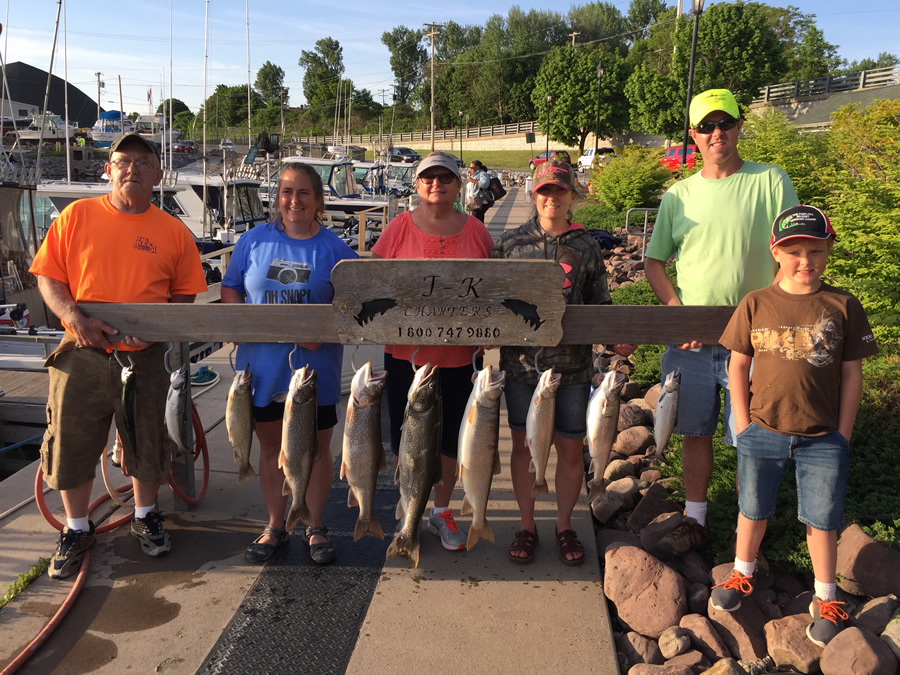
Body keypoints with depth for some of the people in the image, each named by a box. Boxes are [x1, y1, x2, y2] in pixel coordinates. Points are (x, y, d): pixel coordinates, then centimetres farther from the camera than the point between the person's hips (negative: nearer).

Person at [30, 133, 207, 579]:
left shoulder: (174, 232, 1)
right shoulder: (76, 216, 0)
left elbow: (184, 294, 5)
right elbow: (48, 278, 2)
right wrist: (74, 317, -16)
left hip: (145, 357, 0)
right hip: (83, 354, 0)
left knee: (147, 443, 13)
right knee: (72, 443, 9)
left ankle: (145, 517, 38)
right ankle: (77, 529, 31)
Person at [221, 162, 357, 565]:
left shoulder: (334, 248, -1)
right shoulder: (254, 240, 4)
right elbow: (230, 287, 10)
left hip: (315, 367, -1)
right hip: (262, 363, 2)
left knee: (317, 446, 8)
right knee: (271, 445, 13)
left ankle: (316, 528, 26)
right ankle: (275, 526, 29)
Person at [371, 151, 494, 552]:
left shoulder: (475, 231, 3)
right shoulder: (400, 227, -2)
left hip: (458, 354, 2)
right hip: (407, 351, -1)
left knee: (449, 436, 13)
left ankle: (441, 512, 32)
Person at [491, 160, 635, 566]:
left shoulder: (586, 248, 4)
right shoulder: (510, 243, 3)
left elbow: (599, 307, 8)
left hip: (572, 365, 0)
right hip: (521, 362, 0)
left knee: (570, 449, 8)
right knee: (523, 445, 9)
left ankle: (564, 525, 28)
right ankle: (527, 525, 26)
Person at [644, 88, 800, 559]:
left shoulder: (771, 182, -1)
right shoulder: (679, 194, 7)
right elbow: (653, 262, 10)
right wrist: (678, 312, -5)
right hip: (691, 341, 3)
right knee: (696, 433, 12)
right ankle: (694, 523, 26)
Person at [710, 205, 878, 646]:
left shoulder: (843, 307, -5)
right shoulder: (756, 305, -4)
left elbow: (851, 374, -1)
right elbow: (737, 366, 1)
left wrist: (843, 435, -2)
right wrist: (744, 427, -2)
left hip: (822, 440, -1)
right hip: (762, 433, 1)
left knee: (822, 520, 11)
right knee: (753, 511, 17)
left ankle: (825, 600, 29)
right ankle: (743, 574, 39)